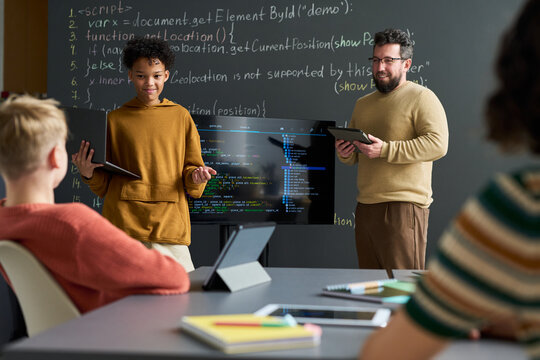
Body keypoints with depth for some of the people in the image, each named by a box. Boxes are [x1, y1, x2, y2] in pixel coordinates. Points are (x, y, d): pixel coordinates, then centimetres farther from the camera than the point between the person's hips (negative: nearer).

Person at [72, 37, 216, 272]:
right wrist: (89, 174, -6)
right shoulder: (115, 120, 11)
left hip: (169, 224, 0)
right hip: (122, 224, 0)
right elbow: (103, 185, 14)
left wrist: (196, 177, -9)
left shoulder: (181, 117, 11)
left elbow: (192, 169, 12)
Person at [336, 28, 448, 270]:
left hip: (403, 206, -7)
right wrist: (344, 153, 3)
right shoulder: (362, 104, 21)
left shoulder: (421, 98, -2)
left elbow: (438, 144, -16)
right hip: (365, 205, 7)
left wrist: (385, 150, -21)